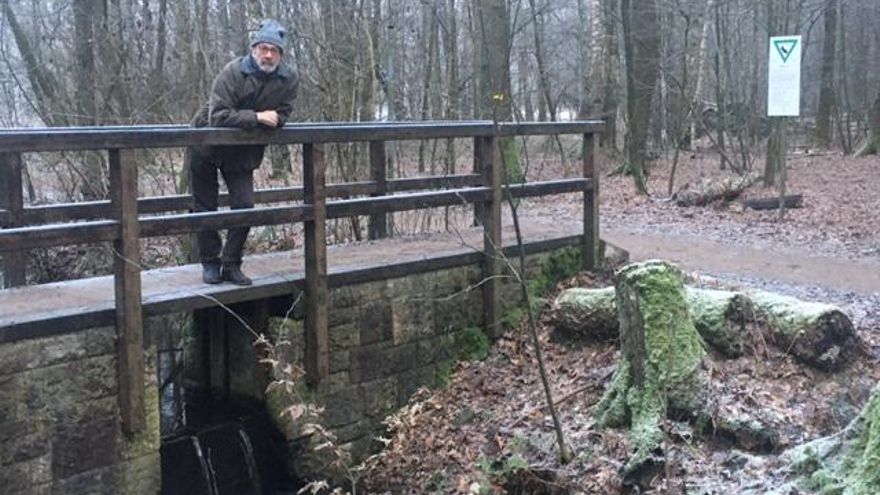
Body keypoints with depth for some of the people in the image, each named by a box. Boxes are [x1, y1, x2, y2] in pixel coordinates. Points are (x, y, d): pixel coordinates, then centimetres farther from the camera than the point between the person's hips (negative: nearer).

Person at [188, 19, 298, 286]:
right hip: (205, 148, -2)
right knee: (205, 208, 5)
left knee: (244, 207, -5)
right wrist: (256, 117, -35)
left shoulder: (289, 79, -13)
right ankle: (210, 263, 20)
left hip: (243, 153, 3)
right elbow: (218, 115, -31)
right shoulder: (234, 72, -24)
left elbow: (281, 116, -6)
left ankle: (231, 265, 9)